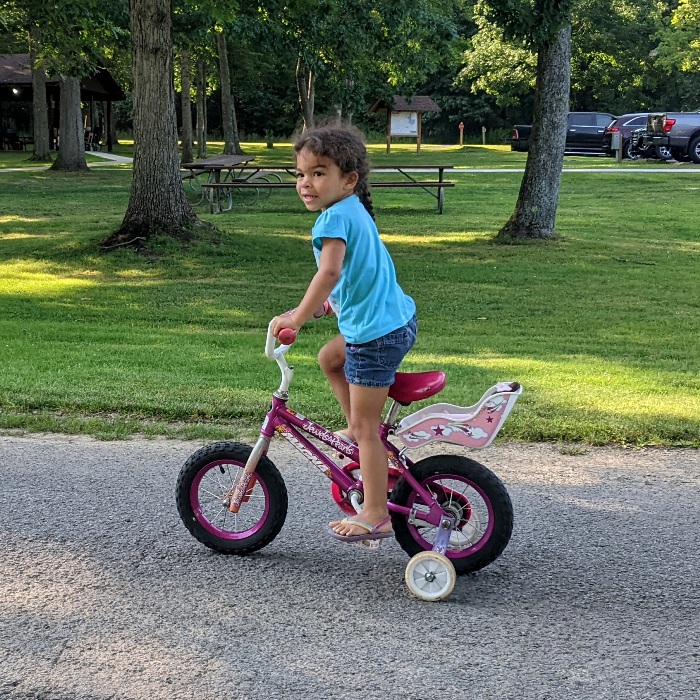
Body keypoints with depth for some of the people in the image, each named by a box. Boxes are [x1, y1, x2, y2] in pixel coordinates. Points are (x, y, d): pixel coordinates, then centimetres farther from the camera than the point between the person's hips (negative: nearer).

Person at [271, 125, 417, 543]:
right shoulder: (357, 211, 12)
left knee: (366, 426, 0)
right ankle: (360, 430, 32)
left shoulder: (335, 217, -16)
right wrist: (337, 300, 36)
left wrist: (298, 317, -30)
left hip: (376, 334, -9)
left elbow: (330, 271, -32)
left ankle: (375, 516, 8)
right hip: (399, 320, 9)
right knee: (329, 357, 29)